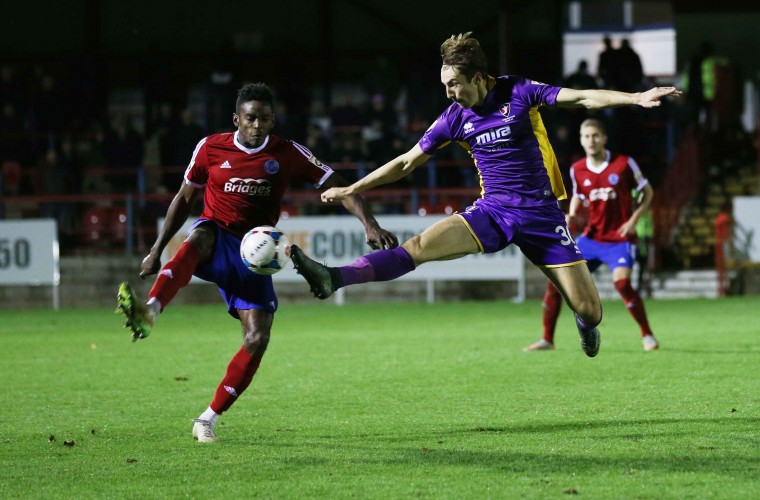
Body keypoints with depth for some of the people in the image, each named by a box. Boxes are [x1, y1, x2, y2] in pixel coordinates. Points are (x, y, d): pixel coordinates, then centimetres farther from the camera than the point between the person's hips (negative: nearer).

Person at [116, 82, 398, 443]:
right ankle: (148, 314, -67)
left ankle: (207, 420, -1)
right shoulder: (211, 148, 0)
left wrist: (369, 224, -20)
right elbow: (185, 198, 11)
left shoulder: (288, 154, -1)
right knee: (199, 238, -41)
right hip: (216, 239, -2)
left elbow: (338, 187, -4)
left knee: (257, 339, -15)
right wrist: (156, 250, 10)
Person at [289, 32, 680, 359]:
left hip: (541, 213, -2)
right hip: (491, 212, 2)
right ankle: (334, 279, -34)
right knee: (420, 246, -21)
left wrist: (636, 98, -26)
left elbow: (582, 98, -12)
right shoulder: (454, 118, 1)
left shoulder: (518, 92, -8)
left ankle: (584, 321, 34)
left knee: (590, 311, -5)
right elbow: (406, 163, 11)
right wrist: (351, 189, 12)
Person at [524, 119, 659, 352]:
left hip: (620, 238, -4)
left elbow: (647, 192, 1)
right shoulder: (577, 170, 1)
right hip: (591, 237, 5)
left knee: (622, 282, -27)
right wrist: (571, 215, -2)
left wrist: (633, 220, -11)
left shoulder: (624, 164, -10)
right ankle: (547, 340, 9)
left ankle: (647, 336, -8)